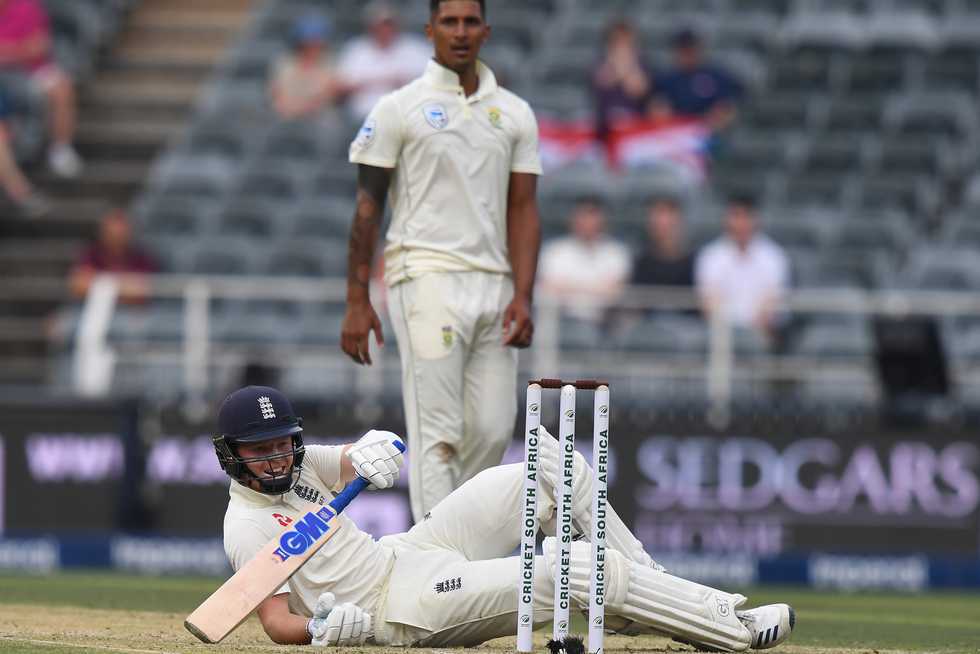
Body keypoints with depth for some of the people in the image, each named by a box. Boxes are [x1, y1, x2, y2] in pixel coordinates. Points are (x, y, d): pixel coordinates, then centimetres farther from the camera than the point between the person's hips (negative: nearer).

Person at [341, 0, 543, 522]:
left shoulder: (515, 114, 13)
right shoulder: (399, 109, 2)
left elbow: (522, 209, 10)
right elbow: (367, 206, 1)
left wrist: (522, 296, -3)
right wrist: (357, 302, -4)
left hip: (493, 284, 5)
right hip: (426, 275, -5)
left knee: (493, 431, 1)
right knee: (438, 433, -11)